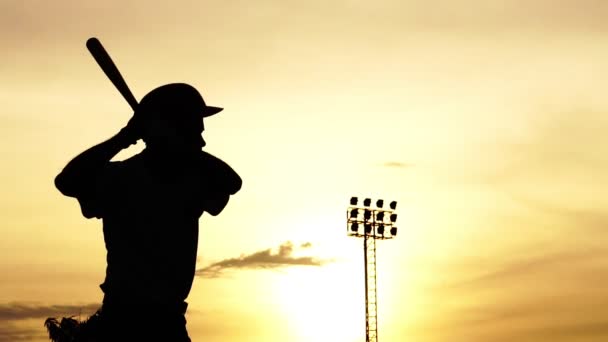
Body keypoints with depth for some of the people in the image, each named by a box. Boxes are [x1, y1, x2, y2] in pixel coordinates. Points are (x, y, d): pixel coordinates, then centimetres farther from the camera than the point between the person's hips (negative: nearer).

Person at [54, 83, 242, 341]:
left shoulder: (193, 179, 7)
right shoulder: (120, 177, -5)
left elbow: (231, 183, -12)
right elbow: (67, 182, -23)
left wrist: (186, 146, -17)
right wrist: (124, 137, -19)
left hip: (169, 318, 5)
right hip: (124, 315, -5)